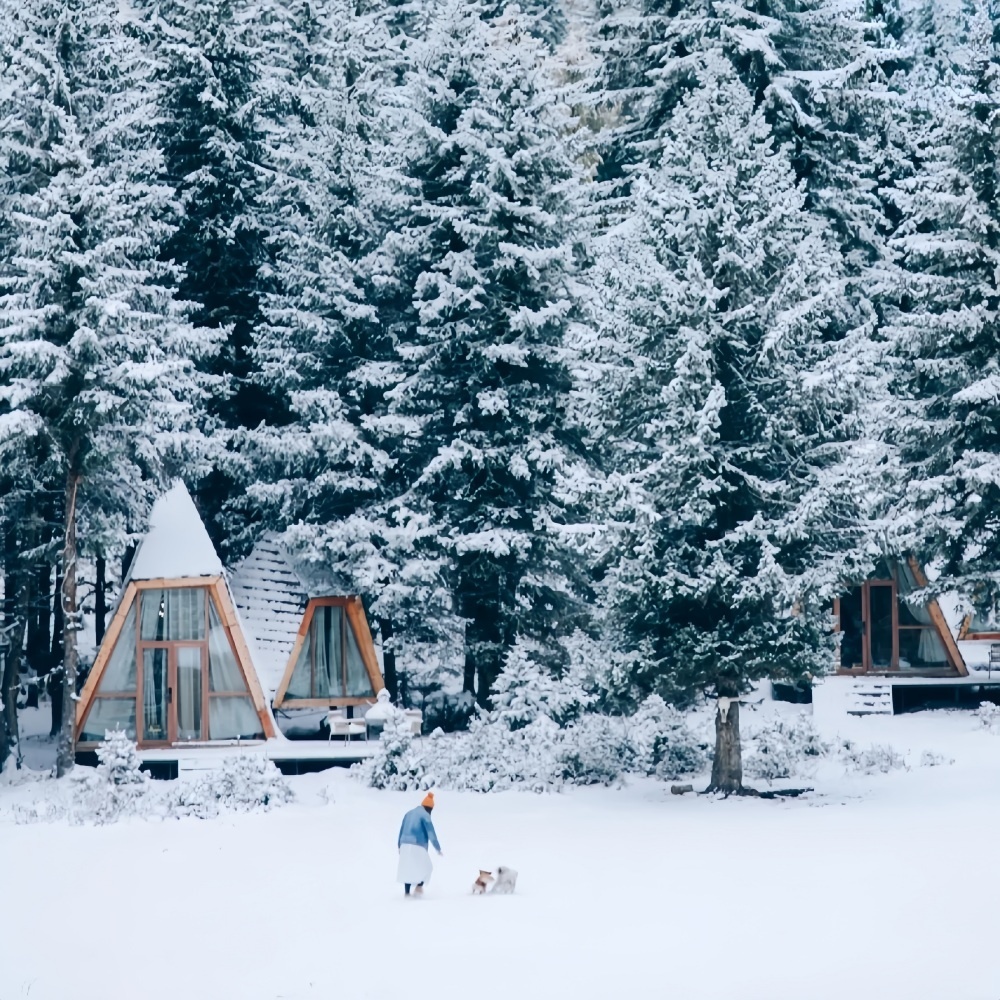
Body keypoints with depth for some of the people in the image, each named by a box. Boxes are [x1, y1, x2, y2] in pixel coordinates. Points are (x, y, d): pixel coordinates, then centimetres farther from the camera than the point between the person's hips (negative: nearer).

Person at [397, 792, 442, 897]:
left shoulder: (409, 814, 16)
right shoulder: (425, 815, -5)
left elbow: (401, 831, 21)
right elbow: (431, 833, -9)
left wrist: (399, 846, 28)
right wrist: (438, 848, -6)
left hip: (405, 845, 7)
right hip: (418, 845, -7)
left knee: (407, 868, 12)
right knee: (425, 867, 6)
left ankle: (406, 892, 6)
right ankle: (419, 887, -11)